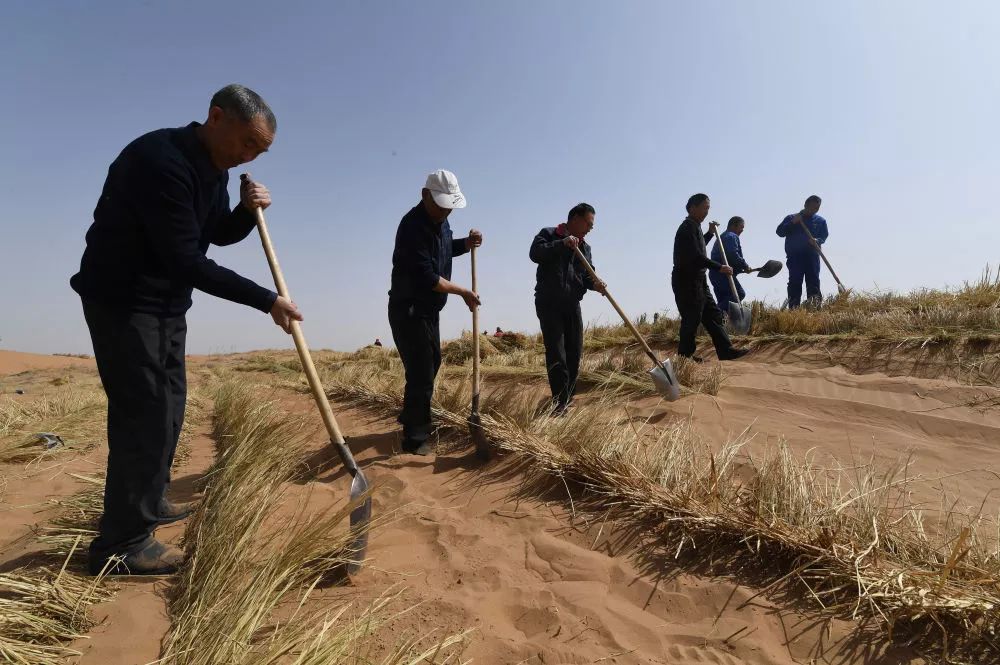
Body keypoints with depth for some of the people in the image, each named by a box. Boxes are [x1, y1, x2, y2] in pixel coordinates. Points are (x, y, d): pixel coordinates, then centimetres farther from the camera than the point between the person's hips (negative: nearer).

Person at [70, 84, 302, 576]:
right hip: (122, 300, -9)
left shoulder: (212, 167, 4)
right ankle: (120, 546, 3)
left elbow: (219, 235, 15)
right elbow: (186, 260, -28)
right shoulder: (159, 160, -25)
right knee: (144, 411, -8)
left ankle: (149, 503, 33)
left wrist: (249, 211, -6)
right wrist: (266, 301, -26)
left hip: (166, 302, 9)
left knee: (168, 405, 16)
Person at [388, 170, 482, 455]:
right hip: (408, 310, -10)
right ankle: (415, 438, 4)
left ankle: (410, 417, 41)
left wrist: (466, 243, 1)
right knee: (421, 372, -8)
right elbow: (428, 278, -29)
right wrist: (463, 292, -18)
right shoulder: (413, 226, -24)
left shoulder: (439, 219, 4)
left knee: (431, 365, 22)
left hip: (428, 309, 10)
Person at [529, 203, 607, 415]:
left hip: (572, 305, 6)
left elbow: (586, 275, 15)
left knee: (575, 352, 6)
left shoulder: (584, 247, 15)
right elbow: (535, 253, -18)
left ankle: (567, 399, 19)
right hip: (548, 303, -6)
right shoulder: (549, 234, -1)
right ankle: (560, 400, -9)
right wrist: (562, 244, -27)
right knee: (555, 352, -12)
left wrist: (594, 284, -8)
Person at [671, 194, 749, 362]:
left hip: (698, 280, 10)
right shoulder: (687, 227, -14)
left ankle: (726, 350, 12)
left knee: (713, 314, 9)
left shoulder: (694, 227, 18)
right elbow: (696, 256, -23)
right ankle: (685, 355, 5)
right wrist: (719, 267, -20)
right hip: (686, 281, -10)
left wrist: (710, 233, 28)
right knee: (692, 318, -5)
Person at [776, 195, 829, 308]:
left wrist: (817, 240, -14)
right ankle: (793, 309, -12)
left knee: (813, 281, -9)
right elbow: (779, 232, 3)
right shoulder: (791, 218, 14)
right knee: (794, 282, -9)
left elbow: (824, 236, 8)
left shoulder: (820, 221, 18)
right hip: (794, 256, -2)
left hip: (812, 255, 2)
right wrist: (792, 223, -10)